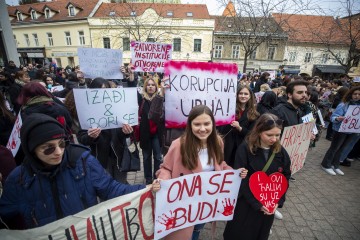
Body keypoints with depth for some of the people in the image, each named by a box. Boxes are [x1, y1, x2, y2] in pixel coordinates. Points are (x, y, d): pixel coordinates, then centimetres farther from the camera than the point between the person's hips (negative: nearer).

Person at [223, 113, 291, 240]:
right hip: (245, 204, -3)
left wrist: (278, 201, -6)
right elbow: (240, 179, -18)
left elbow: (285, 177, 3)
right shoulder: (245, 149, -19)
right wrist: (257, 203, -16)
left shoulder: (281, 151, -5)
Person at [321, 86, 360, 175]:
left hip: (352, 131, 5)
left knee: (341, 149, 15)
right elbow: (333, 117, -20)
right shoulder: (343, 105, -16)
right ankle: (326, 165, 18)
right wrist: (337, 119, -40)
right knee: (334, 148, 5)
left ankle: (335, 165, 29)